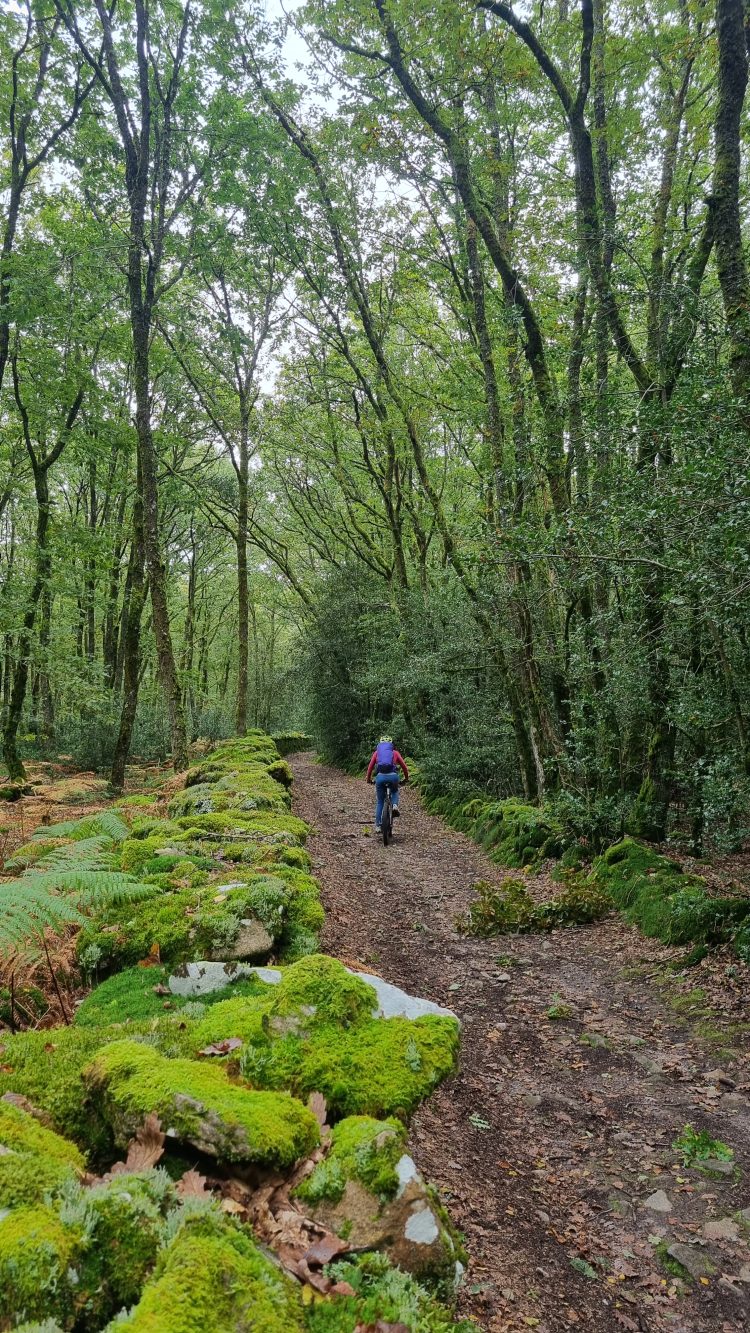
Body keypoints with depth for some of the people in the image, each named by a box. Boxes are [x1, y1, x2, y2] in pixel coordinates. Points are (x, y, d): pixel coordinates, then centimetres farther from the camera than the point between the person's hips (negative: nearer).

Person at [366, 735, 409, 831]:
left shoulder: (377, 752, 23)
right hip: (392, 776, 0)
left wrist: (369, 779, 32)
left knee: (380, 802, 17)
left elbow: (370, 767, 19)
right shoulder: (395, 752, 22)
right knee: (395, 791, 33)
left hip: (380, 776, 0)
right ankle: (395, 805, 4)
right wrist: (406, 778, 35)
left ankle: (377, 826, 12)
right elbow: (404, 766, 21)